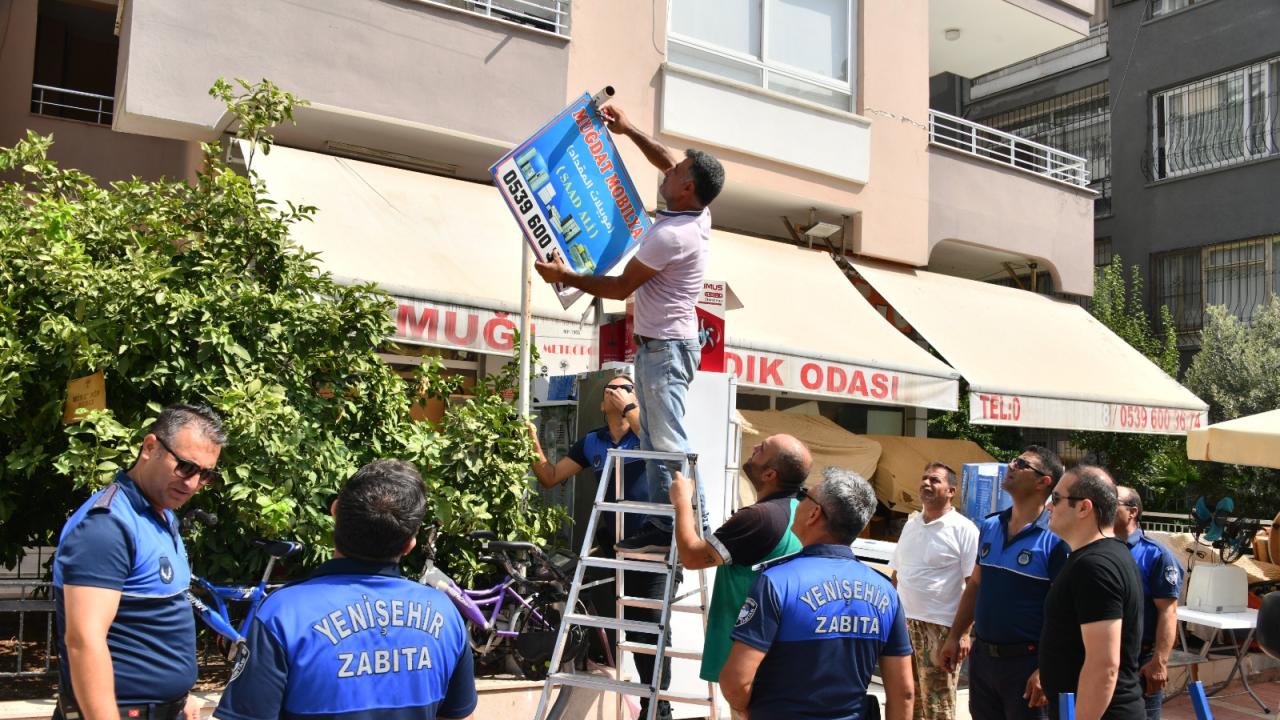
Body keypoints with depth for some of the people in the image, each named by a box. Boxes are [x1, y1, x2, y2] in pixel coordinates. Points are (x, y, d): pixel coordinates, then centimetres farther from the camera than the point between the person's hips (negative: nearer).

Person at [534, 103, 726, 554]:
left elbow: (621, 287, -13)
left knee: (670, 443, -12)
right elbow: (666, 163, 25)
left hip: (665, 347, -10)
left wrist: (564, 276, -3)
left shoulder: (670, 235, -22)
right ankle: (662, 528, 12)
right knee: (654, 442, 10)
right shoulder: (698, 214, 6)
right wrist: (628, 130, 25)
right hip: (658, 344, 10)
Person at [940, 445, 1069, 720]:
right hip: (982, 656, 6)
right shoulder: (989, 526, 6)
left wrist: (1046, 670, -20)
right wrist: (955, 636, 13)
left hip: (1026, 662, -6)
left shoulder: (1055, 539, -14)